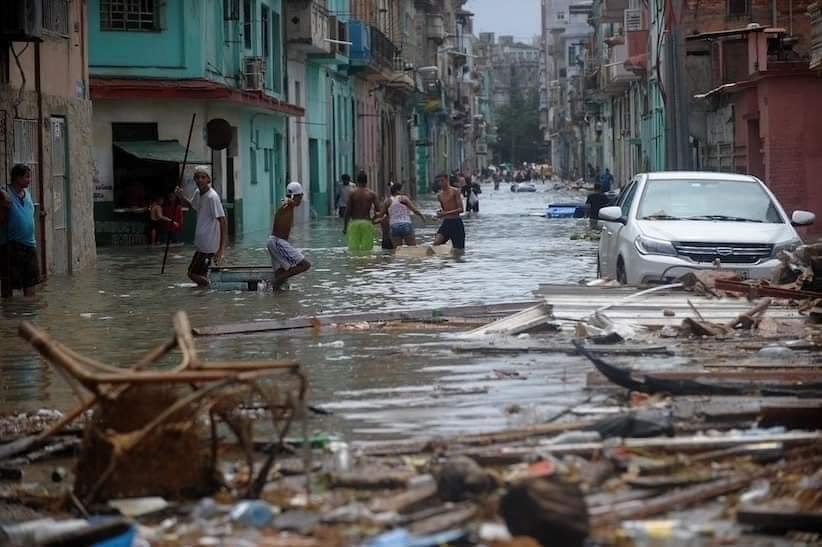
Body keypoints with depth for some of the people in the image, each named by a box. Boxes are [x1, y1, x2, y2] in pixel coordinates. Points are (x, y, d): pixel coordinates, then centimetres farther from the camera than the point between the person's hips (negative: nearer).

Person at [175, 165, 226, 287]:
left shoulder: (212, 197, -19)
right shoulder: (198, 193, 6)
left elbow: (222, 222, -22)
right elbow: (192, 205, 30)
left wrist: (222, 248, -26)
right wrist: (181, 197, 8)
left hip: (208, 246, -9)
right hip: (201, 244, 9)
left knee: (194, 274, -7)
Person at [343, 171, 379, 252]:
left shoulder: (352, 194, 0)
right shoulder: (371, 194, 1)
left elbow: (348, 211, -1)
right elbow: (378, 210, -3)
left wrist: (345, 226, 5)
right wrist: (372, 219, 16)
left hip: (354, 222, 0)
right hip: (367, 222, 0)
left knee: (353, 248, 2)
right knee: (366, 248, 2)